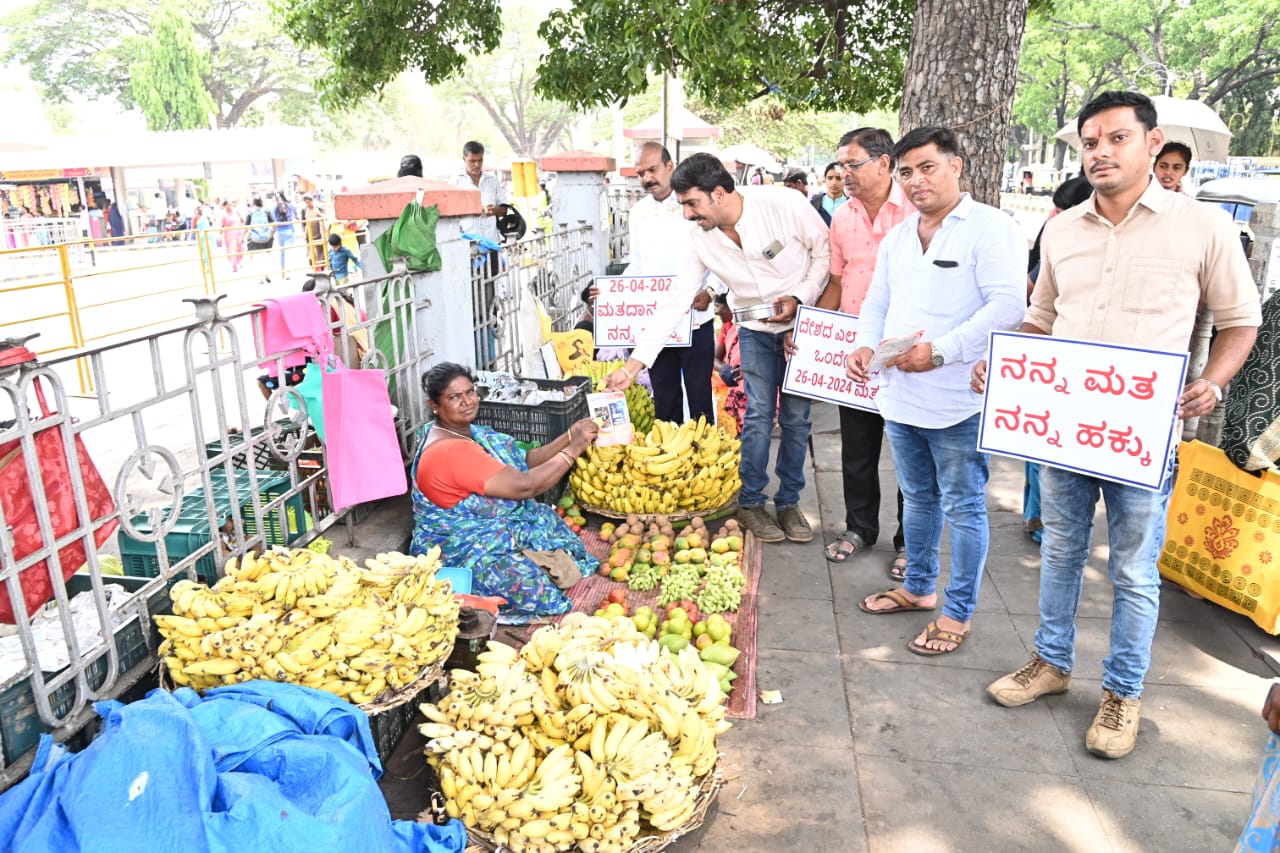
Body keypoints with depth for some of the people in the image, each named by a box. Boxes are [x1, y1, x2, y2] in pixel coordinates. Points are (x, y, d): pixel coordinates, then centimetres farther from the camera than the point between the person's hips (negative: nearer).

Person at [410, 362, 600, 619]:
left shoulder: (467, 432, 5)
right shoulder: (451, 451, -26)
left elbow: (523, 461, 6)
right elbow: (524, 486, -27)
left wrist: (570, 436, -4)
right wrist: (573, 449, -20)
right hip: (460, 550, -10)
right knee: (533, 586, -25)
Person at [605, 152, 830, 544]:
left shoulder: (784, 203, -23)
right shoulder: (702, 240, -12)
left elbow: (825, 249, -9)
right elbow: (674, 302, -12)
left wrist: (800, 297, -21)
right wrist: (633, 364, -16)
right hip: (756, 330, 2)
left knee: (796, 418, 4)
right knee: (758, 416, -3)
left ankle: (789, 502, 19)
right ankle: (750, 503, 13)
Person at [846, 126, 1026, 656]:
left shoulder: (991, 229, -10)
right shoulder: (896, 238, 14)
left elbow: (1007, 306, -19)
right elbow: (877, 303, 18)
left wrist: (940, 351, -25)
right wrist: (865, 344, -3)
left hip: (959, 401, -7)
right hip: (899, 396, 7)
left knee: (963, 508, 5)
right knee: (918, 499, 21)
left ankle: (958, 613, 18)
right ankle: (918, 587, 38)